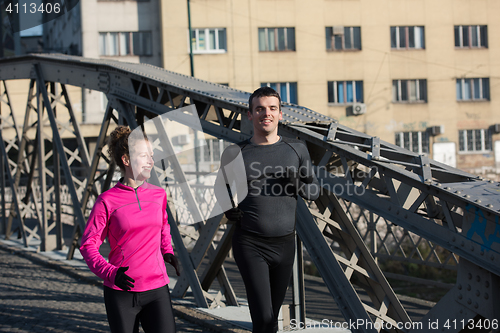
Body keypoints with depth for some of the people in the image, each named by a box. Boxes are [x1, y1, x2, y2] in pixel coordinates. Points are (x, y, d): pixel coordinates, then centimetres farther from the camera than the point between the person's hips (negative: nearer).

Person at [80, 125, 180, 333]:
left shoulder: (158, 195, 5)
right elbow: (88, 245, -4)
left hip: (157, 290, 2)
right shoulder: (107, 201, -6)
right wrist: (110, 273, -18)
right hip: (121, 292, -2)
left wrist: (167, 252, 11)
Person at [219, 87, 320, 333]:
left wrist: (298, 186, -10)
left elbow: (315, 190, 13)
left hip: (284, 243, 3)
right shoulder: (235, 154, 1)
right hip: (250, 244, -3)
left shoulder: (296, 149, 6)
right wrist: (228, 209, -6)